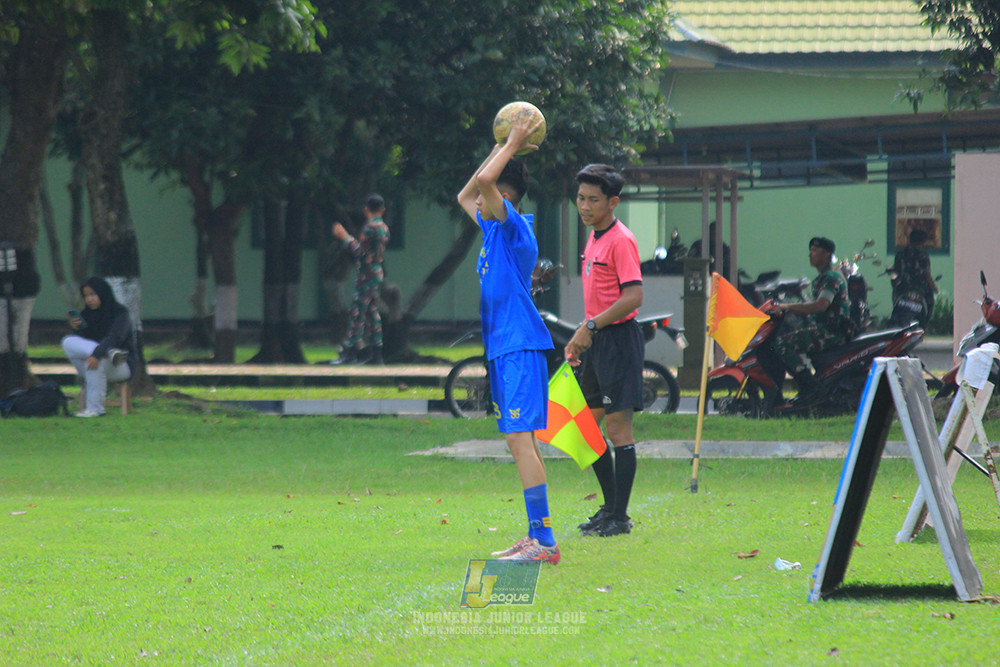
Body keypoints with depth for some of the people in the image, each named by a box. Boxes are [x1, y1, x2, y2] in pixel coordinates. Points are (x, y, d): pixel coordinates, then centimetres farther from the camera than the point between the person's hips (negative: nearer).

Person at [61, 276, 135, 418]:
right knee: (68, 343, -17)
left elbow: (115, 338, -25)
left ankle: (94, 408, -32)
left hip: (123, 367, -5)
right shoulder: (87, 314, 9)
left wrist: (97, 354, -40)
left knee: (93, 362, -38)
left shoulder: (119, 313, -8)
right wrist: (76, 329, -16)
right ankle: (110, 353, -31)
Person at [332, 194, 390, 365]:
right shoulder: (384, 227, 13)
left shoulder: (370, 227, -14)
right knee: (372, 312, 12)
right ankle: (376, 353, 12)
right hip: (378, 273, 9)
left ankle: (350, 352, -11)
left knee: (357, 312, -8)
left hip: (367, 274, -9)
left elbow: (360, 251, -17)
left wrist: (345, 237, -8)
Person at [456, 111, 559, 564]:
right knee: (518, 443, 11)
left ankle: (544, 541, -18)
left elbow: (483, 180, -25)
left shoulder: (515, 226, -10)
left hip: (520, 347, -10)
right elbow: (465, 195, 34)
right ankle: (536, 537, 14)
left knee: (521, 440, -14)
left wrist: (513, 145, -10)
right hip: (502, 347, 10)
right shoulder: (493, 228, 17)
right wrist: (503, 148, 26)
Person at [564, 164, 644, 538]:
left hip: (618, 339, -10)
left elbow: (633, 297, -23)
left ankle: (620, 518, -1)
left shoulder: (620, 241, -14)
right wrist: (580, 338, 20)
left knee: (618, 428, -5)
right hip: (596, 341, 10)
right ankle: (610, 508, 23)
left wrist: (591, 327, -23)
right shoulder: (594, 238, 14)